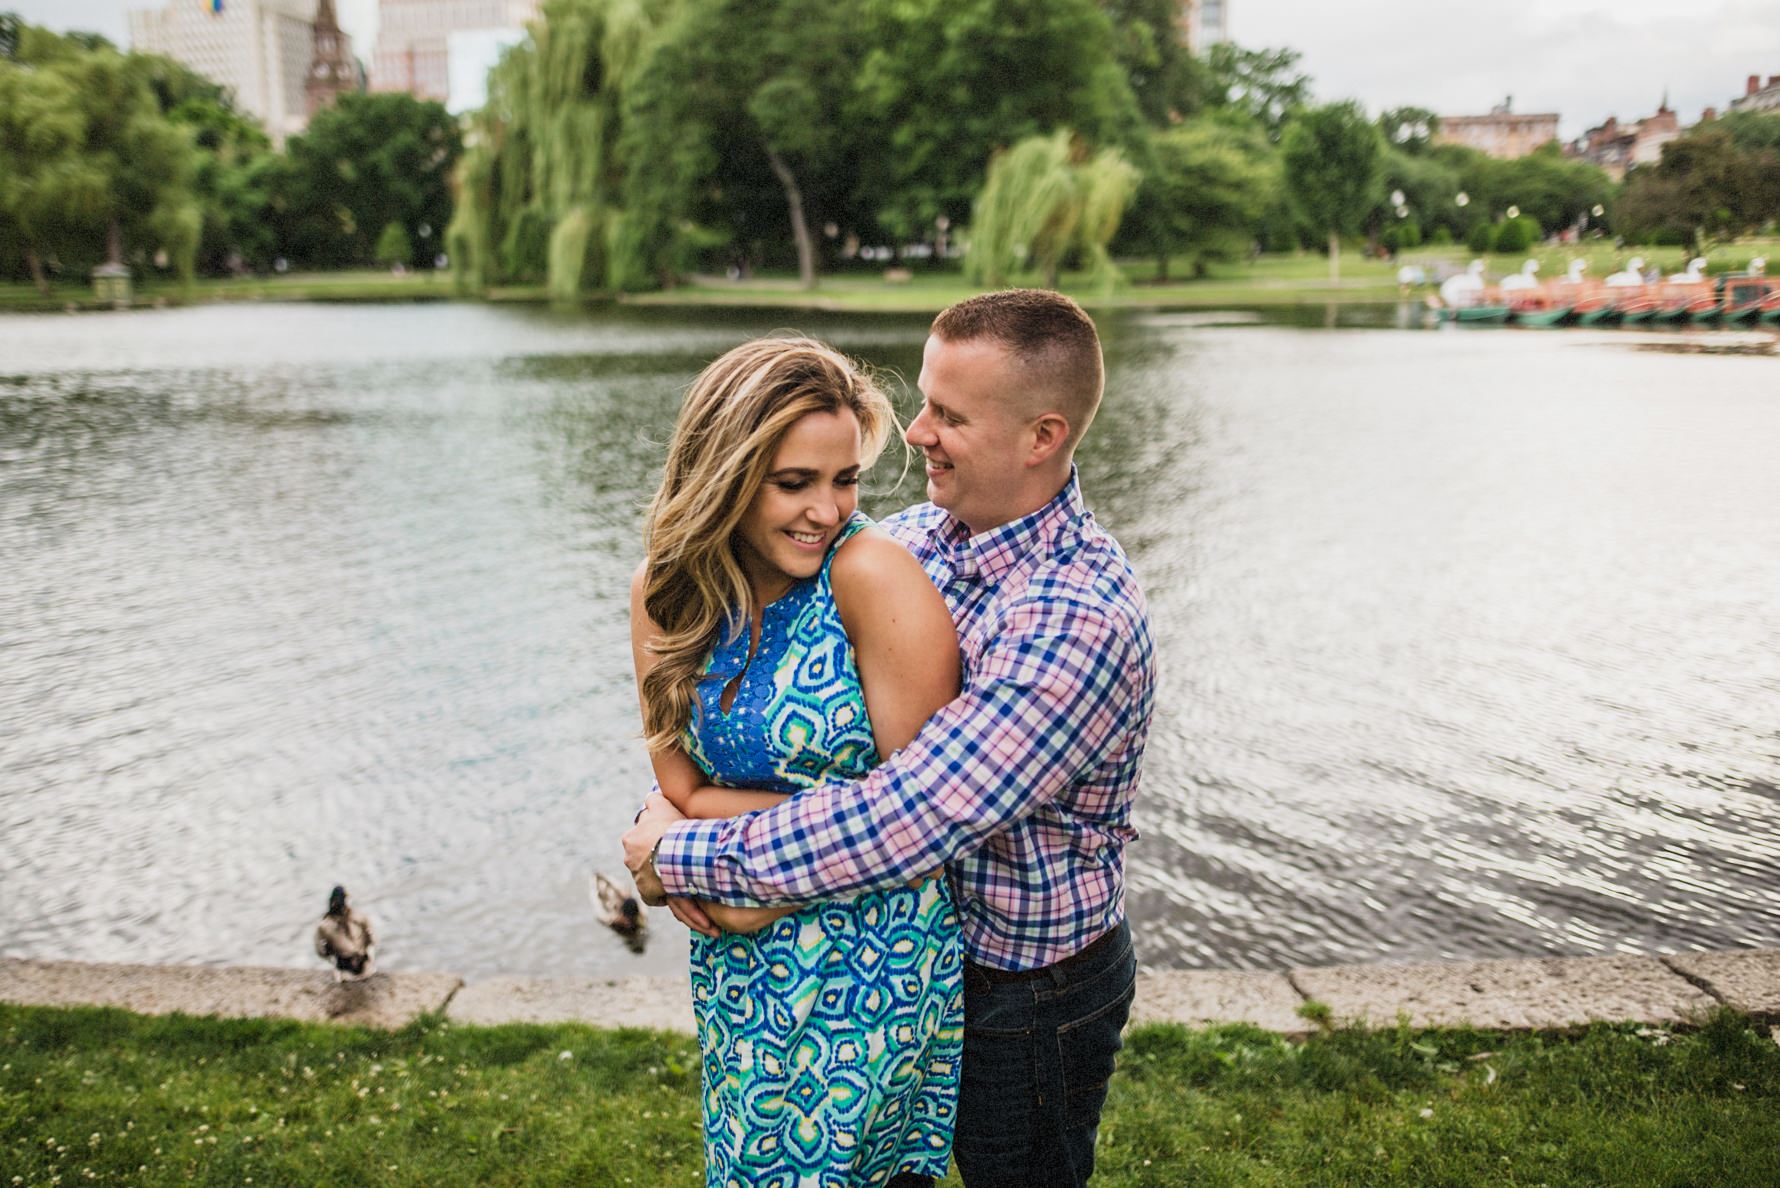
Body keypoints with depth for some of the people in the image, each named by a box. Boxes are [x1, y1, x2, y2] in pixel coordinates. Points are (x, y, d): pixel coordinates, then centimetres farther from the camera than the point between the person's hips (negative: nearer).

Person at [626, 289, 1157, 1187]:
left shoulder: (1078, 623, -31)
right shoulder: (912, 540, -6)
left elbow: (904, 822, -35)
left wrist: (679, 855, -26)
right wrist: (667, 811, -14)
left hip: (1029, 997, -6)